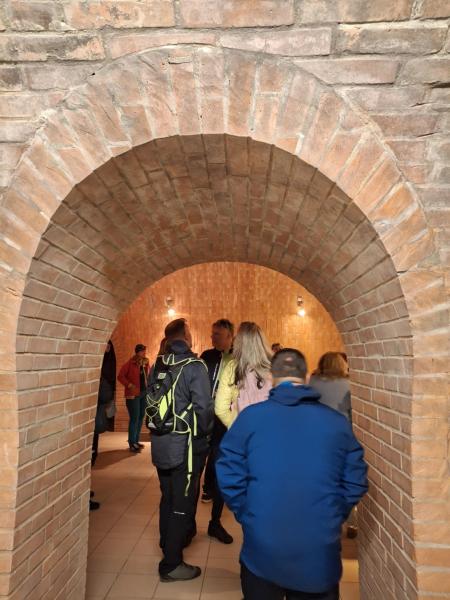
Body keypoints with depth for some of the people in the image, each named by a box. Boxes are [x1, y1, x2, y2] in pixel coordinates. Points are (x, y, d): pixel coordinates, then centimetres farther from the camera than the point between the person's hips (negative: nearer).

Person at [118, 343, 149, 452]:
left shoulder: (145, 363, 9)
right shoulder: (130, 363, -9)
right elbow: (120, 376, -11)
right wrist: (130, 386, -19)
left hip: (144, 393, 7)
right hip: (133, 394, -7)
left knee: (141, 416, 12)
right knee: (134, 418, -6)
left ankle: (136, 441, 25)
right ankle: (132, 444, 3)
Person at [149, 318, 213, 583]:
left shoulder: (158, 365, 1)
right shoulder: (194, 366, -17)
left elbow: (150, 400, 6)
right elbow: (204, 408, -19)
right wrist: (205, 434, -1)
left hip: (161, 443, 7)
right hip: (185, 446, -7)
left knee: (168, 499, 24)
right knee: (182, 503, 7)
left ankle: (170, 543, 44)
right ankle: (172, 565, 18)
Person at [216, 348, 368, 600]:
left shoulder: (250, 417, -9)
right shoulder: (338, 423, -5)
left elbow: (229, 476, -8)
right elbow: (355, 482, -2)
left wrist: (247, 517, 6)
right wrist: (331, 519, 12)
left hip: (262, 551, -1)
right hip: (320, 553, 1)